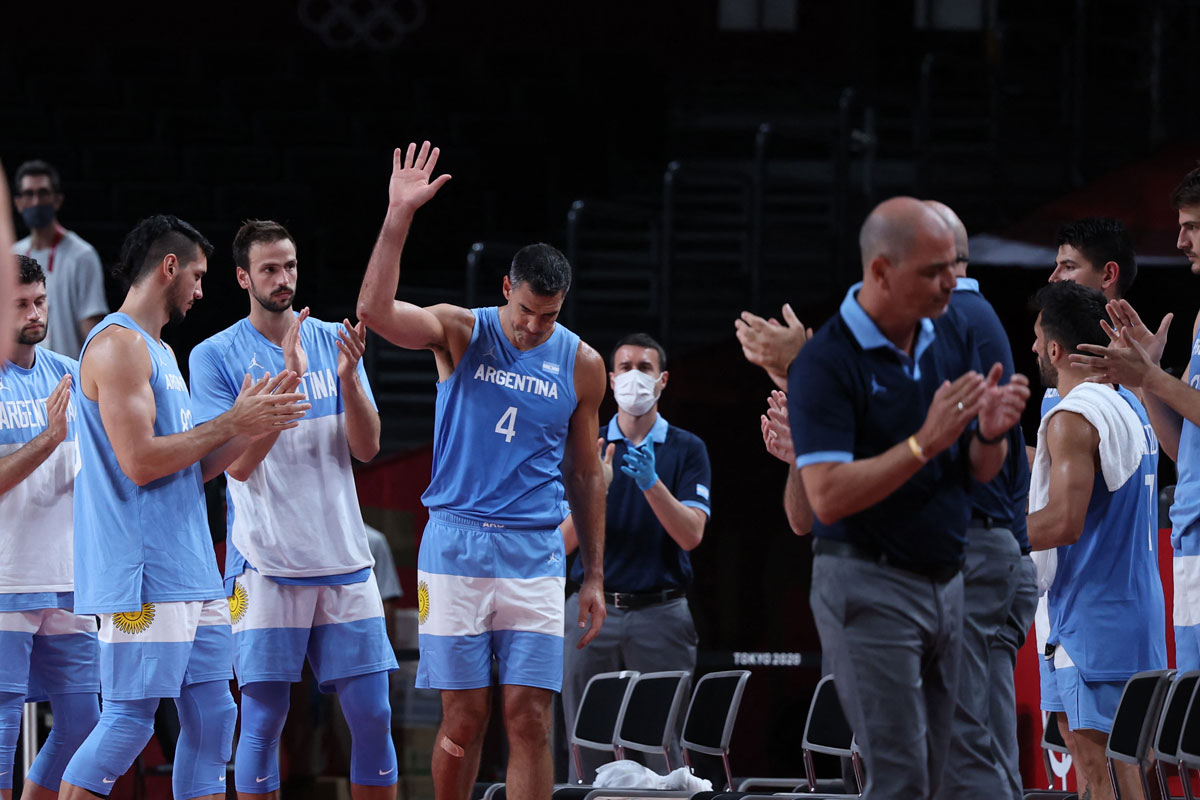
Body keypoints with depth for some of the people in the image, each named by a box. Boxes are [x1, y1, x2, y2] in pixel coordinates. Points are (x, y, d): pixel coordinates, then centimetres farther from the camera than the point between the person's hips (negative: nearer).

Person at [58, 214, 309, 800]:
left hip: (191, 572, 10)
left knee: (212, 717, 7)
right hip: (143, 577, -10)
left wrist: (251, 423, 9)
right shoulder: (118, 345, -11)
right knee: (130, 720, -9)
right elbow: (140, 462, -20)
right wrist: (230, 424, -12)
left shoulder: (159, 351, 20)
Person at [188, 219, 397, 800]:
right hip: (267, 565, -3)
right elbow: (238, 463, -11)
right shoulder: (215, 356, -2)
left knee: (372, 715, 2)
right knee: (262, 721, -2)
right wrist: (288, 379, -20)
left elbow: (367, 447, 3)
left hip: (343, 557, 3)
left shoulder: (333, 340, 8)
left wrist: (347, 376, -15)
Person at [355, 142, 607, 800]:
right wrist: (399, 215, -26)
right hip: (455, 547, -1)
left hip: (535, 554, 1)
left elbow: (584, 478, 14)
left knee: (529, 720, -5)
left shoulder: (581, 366, 6)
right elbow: (375, 311, -18)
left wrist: (595, 577, 12)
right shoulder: (460, 333, 0)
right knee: (464, 720, 0)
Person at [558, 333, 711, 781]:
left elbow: (691, 536, -6)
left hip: (661, 613, -1)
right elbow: (562, 542, 0)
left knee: (663, 751, -4)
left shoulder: (687, 450, 5)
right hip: (593, 609, 1)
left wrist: (652, 483, -21)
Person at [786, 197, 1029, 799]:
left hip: (945, 583, 7)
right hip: (868, 587, -7)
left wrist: (990, 432, -12)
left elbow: (981, 472, 11)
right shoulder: (826, 363, -14)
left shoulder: (949, 343, 7)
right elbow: (826, 496, -22)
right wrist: (926, 442, -29)